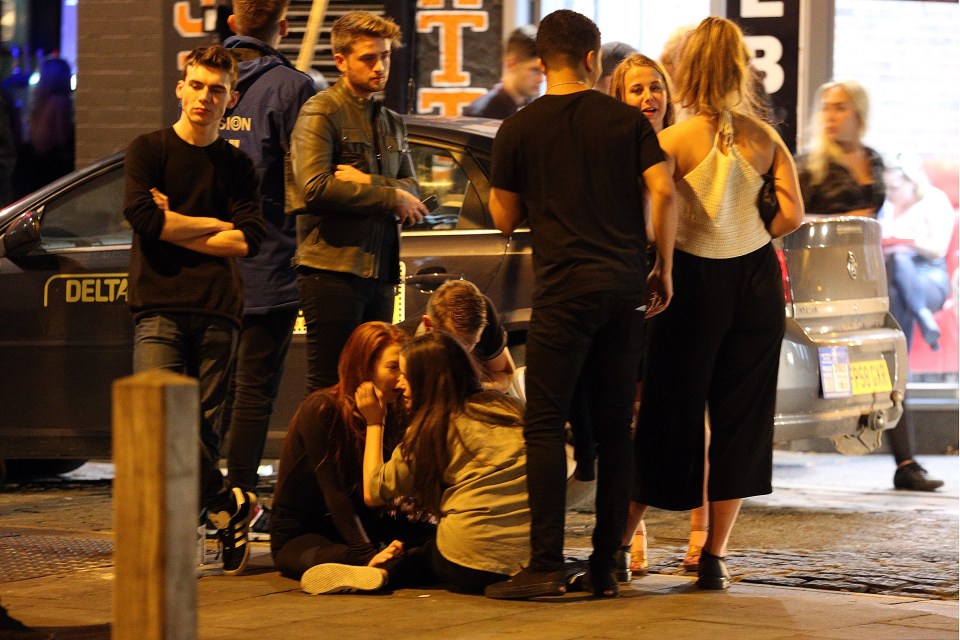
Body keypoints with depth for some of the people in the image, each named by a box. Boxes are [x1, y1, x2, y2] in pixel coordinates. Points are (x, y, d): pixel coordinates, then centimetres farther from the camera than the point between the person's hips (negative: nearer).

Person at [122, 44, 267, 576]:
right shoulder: (148, 150, 10)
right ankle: (229, 506, -6)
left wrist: (177, 228, -1)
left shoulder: (237, 166, 17)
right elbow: (143, 217, -7)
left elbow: (250, 240, 3)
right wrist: (214, 225, 2)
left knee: (206, 427, -2)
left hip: (217, 311, 2)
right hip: (160, 307, -2)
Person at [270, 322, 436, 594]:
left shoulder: (390, 414, 3)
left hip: (358, 525, 6)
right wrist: (367, 554, -32)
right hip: (299, 534, -6)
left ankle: (380, 572, -46)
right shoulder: (320, 409, -16)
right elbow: (333, 493, -23)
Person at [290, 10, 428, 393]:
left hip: (379, 273, 7)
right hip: (332, 270, -7)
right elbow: (314, 188, -19)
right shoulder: (321, 113, -4)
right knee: (330, 389, -6)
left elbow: (411, 190, 9)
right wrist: (389, 195, -11)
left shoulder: (392, 123, 20)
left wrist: (368, 182, -11)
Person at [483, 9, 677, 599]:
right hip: (626, 289, 3)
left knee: (546, 425, -3)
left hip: (564, 290, -3)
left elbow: (506, 219, 8)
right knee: (615, 429, 8)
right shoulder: (627, 120, 7)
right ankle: (605, 566, 8)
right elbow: (663, 191, -2)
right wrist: (664, 269, 6)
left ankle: (548, 566, -12)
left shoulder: (518, 130, 3)